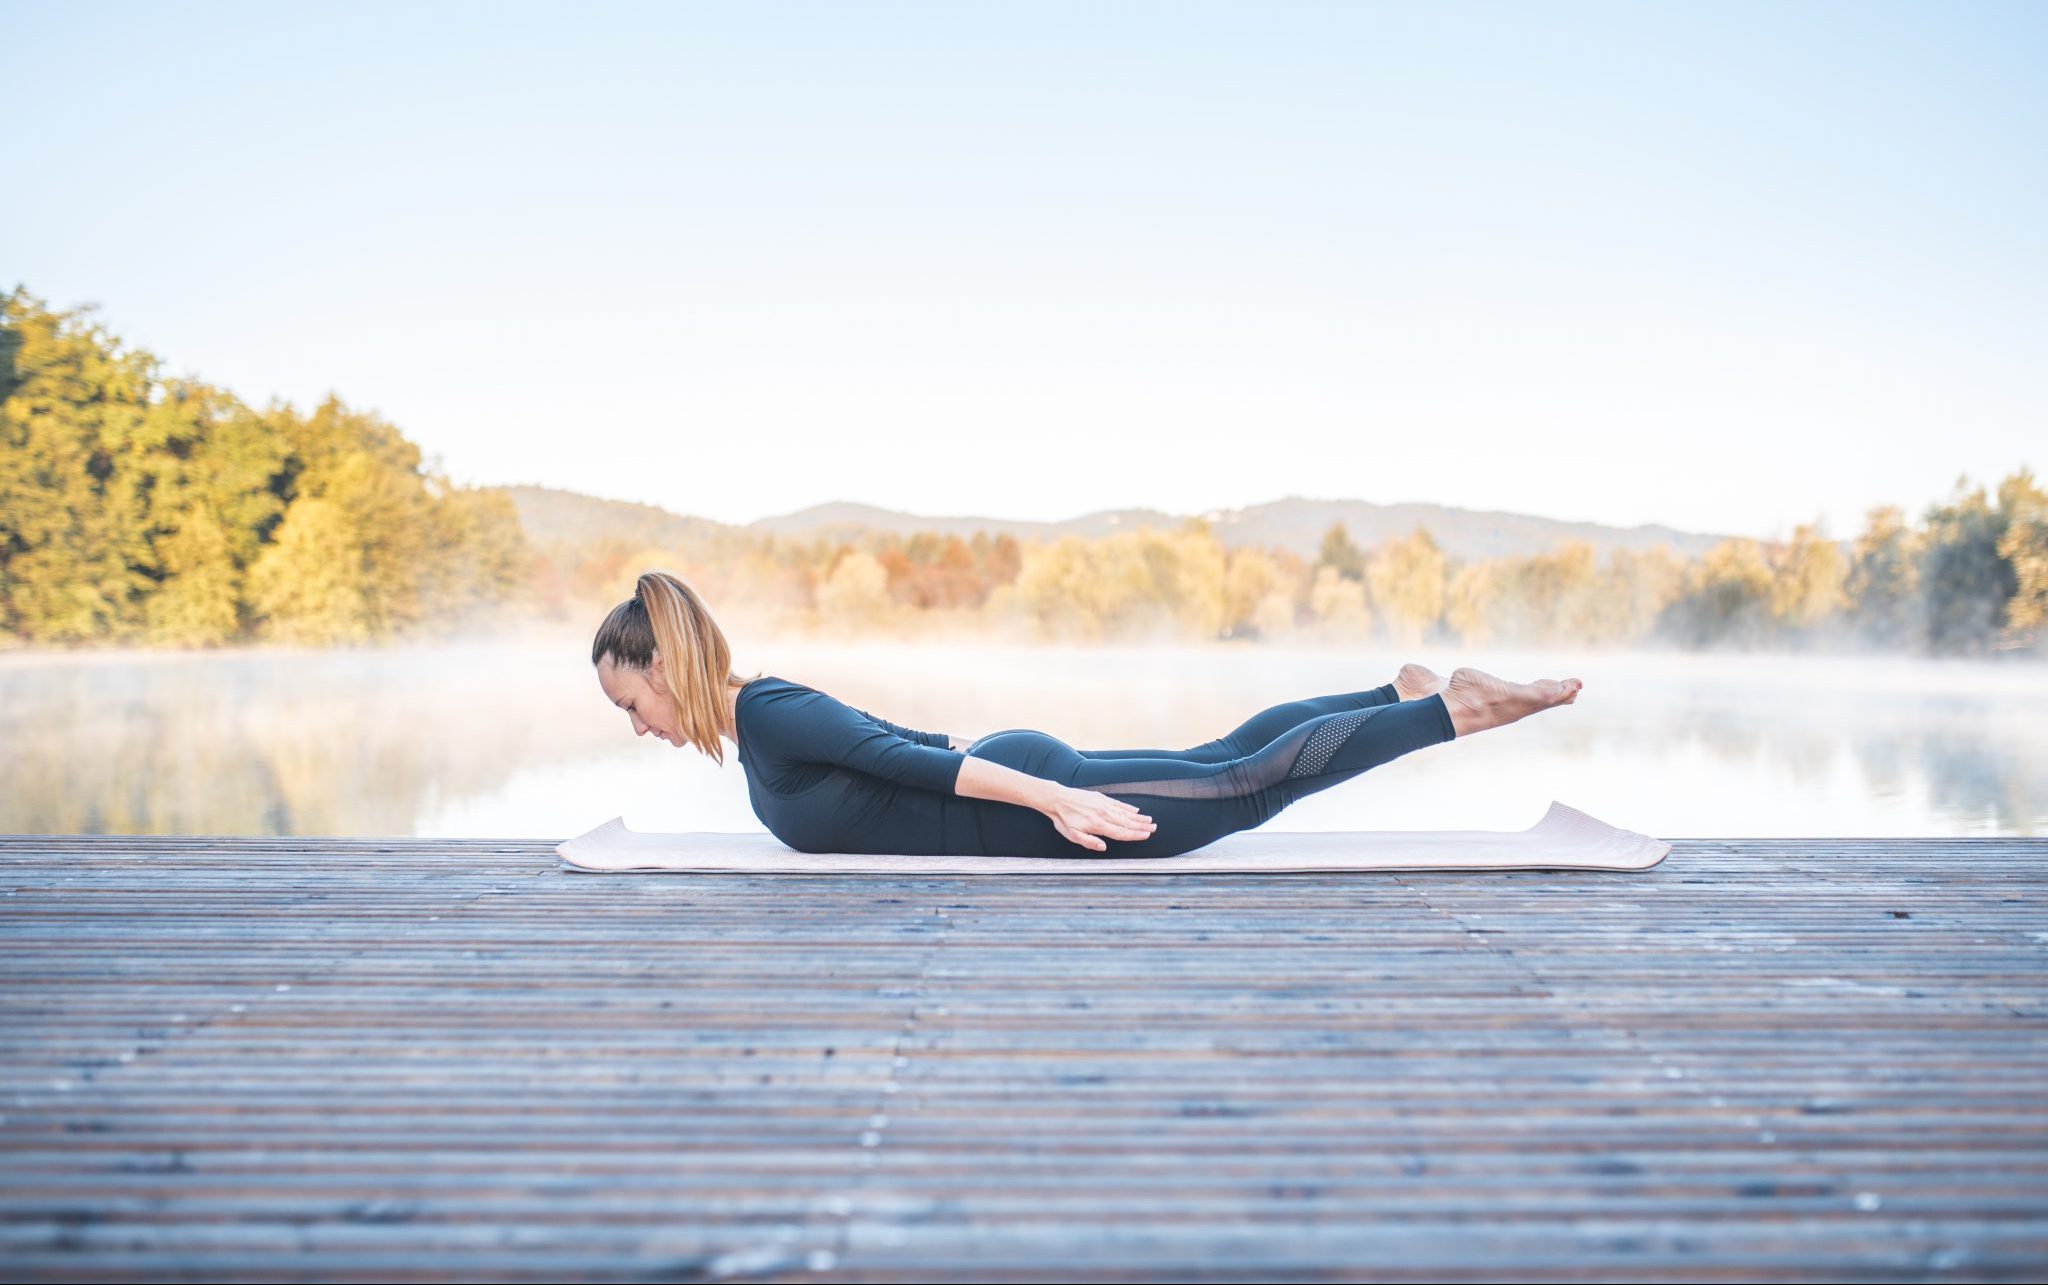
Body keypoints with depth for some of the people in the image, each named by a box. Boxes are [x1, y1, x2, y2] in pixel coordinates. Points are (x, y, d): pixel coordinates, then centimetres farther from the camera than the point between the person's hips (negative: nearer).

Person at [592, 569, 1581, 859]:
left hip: (1024, 798, -8)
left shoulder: (768, 716, -19)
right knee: (1220, 761, 17)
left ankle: (1452, 709, 7)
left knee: (1247, 788, -2)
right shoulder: (763, 720, 8)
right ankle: (1406, 689, 27)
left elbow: (904, 758, -26)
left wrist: (1055, 798, -30)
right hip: (1010, 776, 8)